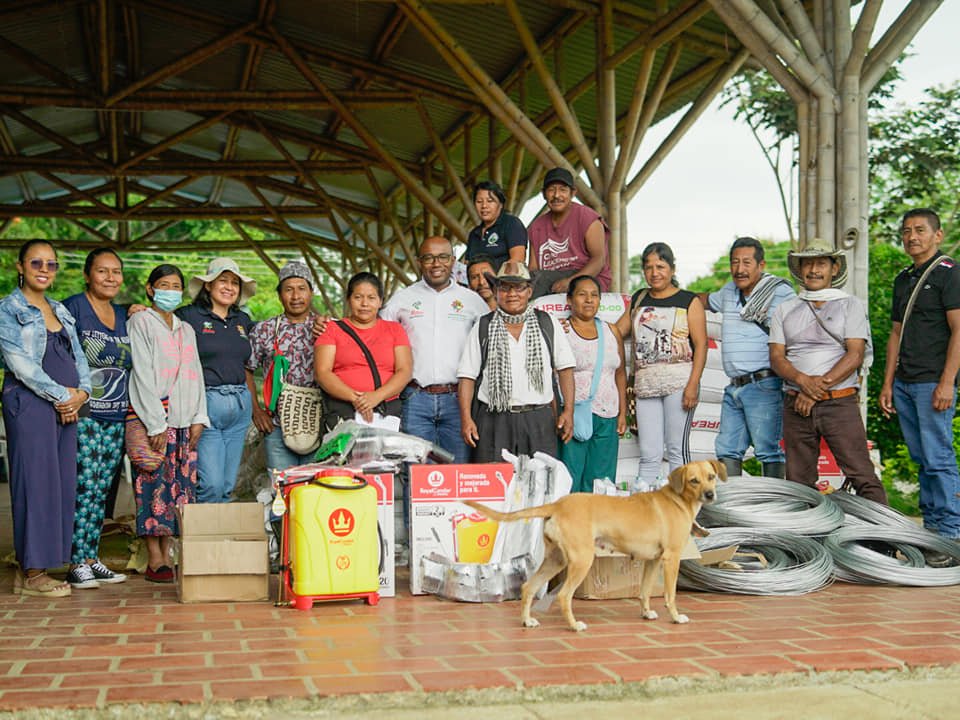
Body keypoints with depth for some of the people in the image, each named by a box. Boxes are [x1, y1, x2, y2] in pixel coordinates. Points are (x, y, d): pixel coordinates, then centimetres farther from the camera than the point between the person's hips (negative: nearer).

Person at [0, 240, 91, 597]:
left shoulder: (61, 311, 19)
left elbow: (78, 356, 16)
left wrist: (82, 392, -2)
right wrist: (61, 396, -12)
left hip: (66, 405, 7)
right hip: (29, 403, -7)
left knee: (62, 484, 5)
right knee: (36, 483, -6)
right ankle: (32, 572, 1)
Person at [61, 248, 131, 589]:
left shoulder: (123, 316, 16)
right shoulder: (73, 308, -5)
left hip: (116, 418, 6)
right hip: (83, 416, -6)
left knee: (100, 492, 9)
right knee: (84, 489, -8)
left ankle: (91, 559, 16)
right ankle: (76, 565, -1)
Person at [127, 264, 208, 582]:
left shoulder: (186, 329, 20)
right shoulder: (140, 322, 1)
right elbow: (143, 374, -7)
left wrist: (199, 418, 4)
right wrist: (156, 423, -14)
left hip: (183, 419, 6)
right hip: (149, 417, -6)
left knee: (180, 485, 2)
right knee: (155, 485, -8)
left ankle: (166, 556, 7)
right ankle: (155, 562, -4)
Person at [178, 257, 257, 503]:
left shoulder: (243, 320, 15)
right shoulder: (189, 316, -2)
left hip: (240, 406, 6)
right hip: (206, 403, -6)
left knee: (228, 486, 8)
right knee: (211, 484, -12)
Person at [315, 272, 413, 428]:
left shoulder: (394, 329, 17)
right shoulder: (332, 329, 12)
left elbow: (405, 371, 5)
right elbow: (322, 372, 1)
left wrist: (376, 396, -12)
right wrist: (354, 397, -14)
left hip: (387, 409, 1)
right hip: (341, 411, -1)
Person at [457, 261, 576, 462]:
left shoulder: (548, 324, 10)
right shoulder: (482, 328, 8)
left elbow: (565, 368, 12)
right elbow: (467, 376, 6)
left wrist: (568, 411, 3)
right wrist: (466, 418, -3)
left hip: (539, 421, 1)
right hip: (494, 421, 0)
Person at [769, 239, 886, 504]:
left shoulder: (851, 306, 9)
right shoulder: (785, 310, 16)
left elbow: (855, 355, -2)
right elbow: (776, 357, 7)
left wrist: (821, 385, -12)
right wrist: (802, 380, -13)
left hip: (840, 403, -3)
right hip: (796, 405, 3)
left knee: (863, 477, -10)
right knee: (799, 482, 4)